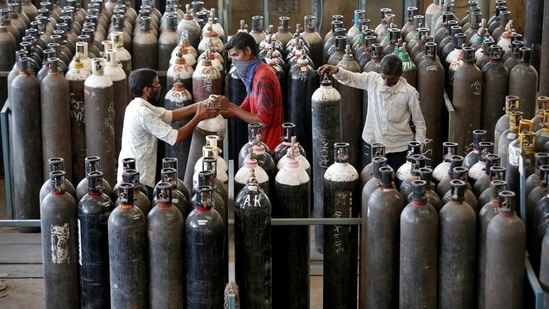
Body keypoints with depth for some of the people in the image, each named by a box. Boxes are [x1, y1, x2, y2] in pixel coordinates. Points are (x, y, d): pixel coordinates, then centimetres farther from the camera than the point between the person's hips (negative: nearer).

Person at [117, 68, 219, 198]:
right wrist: (198, 118, -12)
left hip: (131, 174, 10)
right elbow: (176, 137, -23)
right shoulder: (143, 113, -25)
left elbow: (170, 115, 10)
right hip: (137, 180, -10)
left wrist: (198, 106, 1)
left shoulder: (138, 105, 6)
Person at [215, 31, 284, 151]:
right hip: (262, 142, 9)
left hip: (268, 146, -9)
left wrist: (231, 107, -20)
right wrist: (218, 111, -3)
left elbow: (264, 120, -24)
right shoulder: (255, 74, 12)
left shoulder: (263, 78, -20)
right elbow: (245, 109, 12)